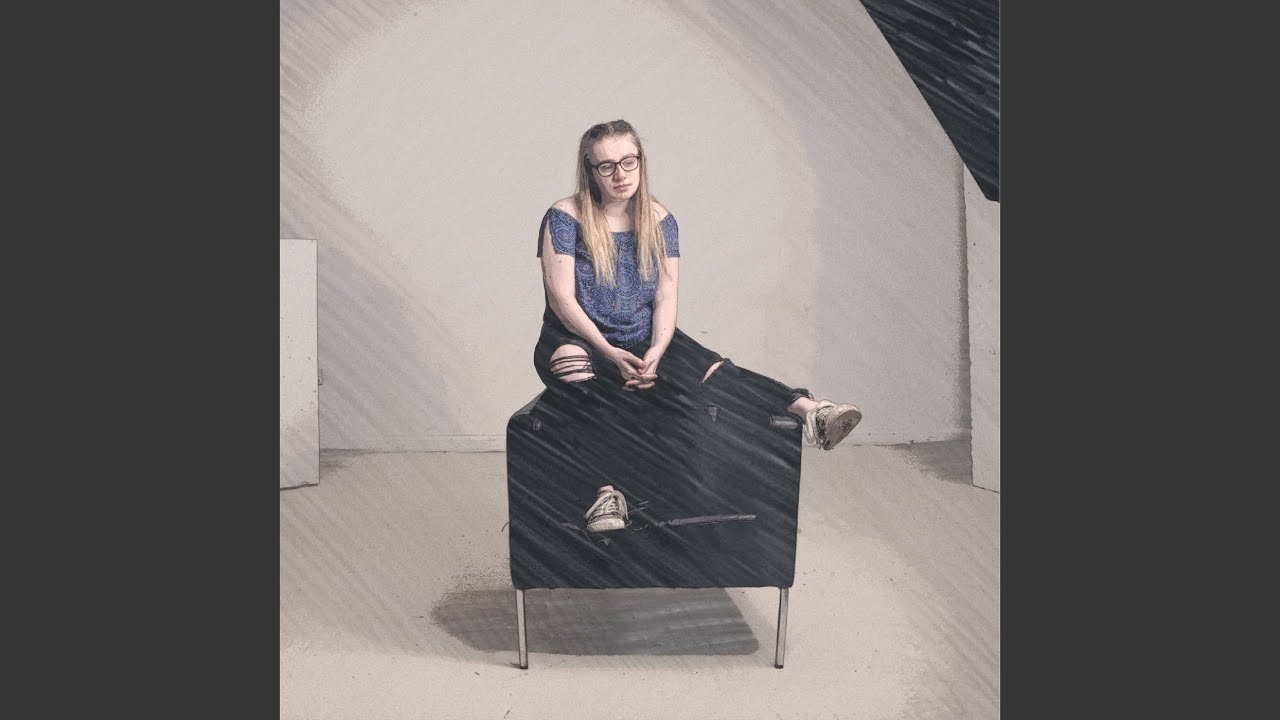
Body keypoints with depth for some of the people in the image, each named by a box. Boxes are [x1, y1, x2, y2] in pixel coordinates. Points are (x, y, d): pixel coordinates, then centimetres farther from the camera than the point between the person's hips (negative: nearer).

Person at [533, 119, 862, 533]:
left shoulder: (659, 221, 6)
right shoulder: (565, 218, -4)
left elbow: (666, 296, -1)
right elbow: (561, 297, -11)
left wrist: (656, 351, -21)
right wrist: (610, 352, -23)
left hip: (645, 341, 3)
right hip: (580, 341, -3)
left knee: (711, 369, -24)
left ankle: (806, 409, -38)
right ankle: (607, 490, -44)